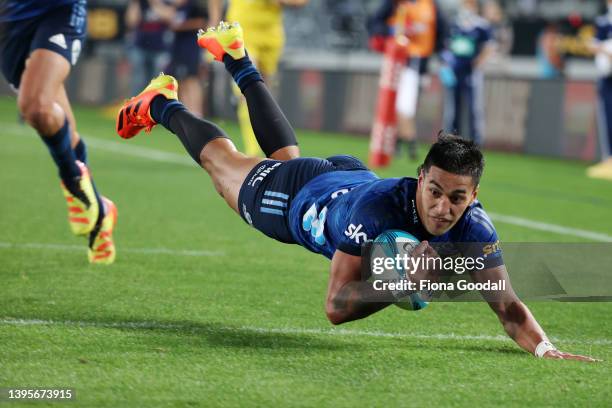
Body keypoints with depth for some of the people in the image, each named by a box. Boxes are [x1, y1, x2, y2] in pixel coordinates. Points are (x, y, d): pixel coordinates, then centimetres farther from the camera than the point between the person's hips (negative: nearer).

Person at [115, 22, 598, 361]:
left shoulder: (473, 226, -39)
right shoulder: (377, 208, -51)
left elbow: (507, 305, -36)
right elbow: (336, 307, -50)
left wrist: (545, 348, -54)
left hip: (351, 177, 5)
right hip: (297, 197, -5)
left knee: (286, 156, 36)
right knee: (222, 159, 25)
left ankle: (238, 61, 60)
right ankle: (163, 105, 54)